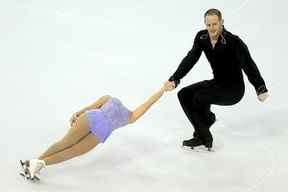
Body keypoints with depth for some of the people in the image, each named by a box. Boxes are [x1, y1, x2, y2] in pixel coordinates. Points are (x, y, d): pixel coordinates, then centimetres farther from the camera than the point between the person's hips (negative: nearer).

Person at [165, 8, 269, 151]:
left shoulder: (233, 41, -23)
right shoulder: (202, 38, -6)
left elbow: (248, 65, -25)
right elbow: (190, 60, -8)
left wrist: (261, 88, -32)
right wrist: (174, 80, -19)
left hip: (234, 89, -7)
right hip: (217, 83, 7)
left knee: (200, 96, -26)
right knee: (184, 95, -5)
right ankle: (203, 136, -1)